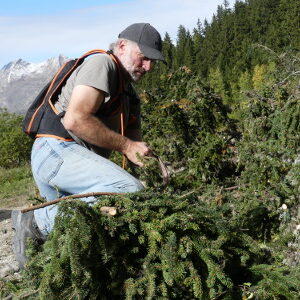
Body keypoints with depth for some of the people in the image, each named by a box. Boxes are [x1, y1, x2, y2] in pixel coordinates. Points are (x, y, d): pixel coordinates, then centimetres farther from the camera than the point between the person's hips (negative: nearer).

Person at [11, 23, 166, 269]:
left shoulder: (129, 93, 24)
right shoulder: (101, 64, -5)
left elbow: (134, 138, 16)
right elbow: (75, 120, -19)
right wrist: (125, 146, -13)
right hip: (57, 150, -10)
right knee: (130, 191, -28)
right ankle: (39, 222, -20)